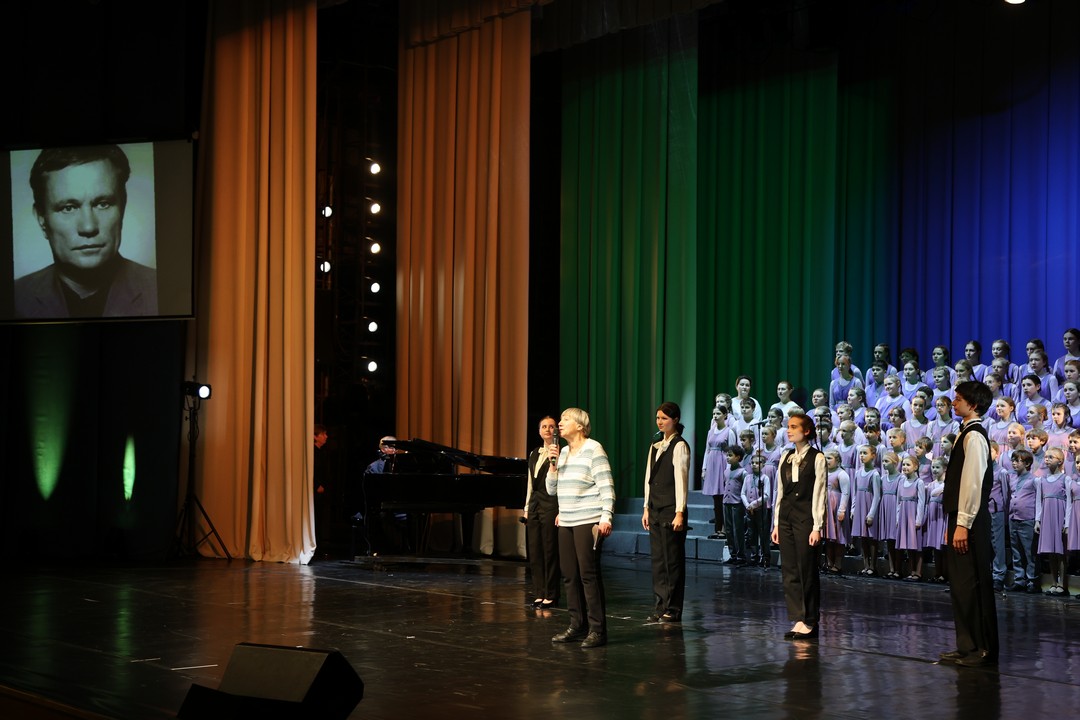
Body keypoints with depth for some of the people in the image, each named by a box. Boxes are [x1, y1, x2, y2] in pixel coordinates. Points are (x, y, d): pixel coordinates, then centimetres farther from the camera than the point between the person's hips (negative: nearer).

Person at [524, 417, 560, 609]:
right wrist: (527, 508, 19)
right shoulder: (534, 454, 17)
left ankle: (551, 595, 4)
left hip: (550, 505, -7)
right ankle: (539, 593, 16)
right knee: (534, 551, 8)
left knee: (550, 550, -3)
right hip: (535, 505, 7)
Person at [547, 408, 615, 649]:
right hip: (566, 523, 8)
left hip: (588, 522, -8)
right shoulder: (563, 452, 15)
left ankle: (597, 630, -6)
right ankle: (577, 626, 16)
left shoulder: (593, 449, -6)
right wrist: (553, 464, 1)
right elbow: (552, 489, 17)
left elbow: (607, 486, -11)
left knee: (589, 574, -9)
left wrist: (606, 517, -20)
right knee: (570, 575, 8)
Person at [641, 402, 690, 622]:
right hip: (655, 510, 7)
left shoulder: (679, 446, -8)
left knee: (672, 560, -2)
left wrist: (680, 513, -16)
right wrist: (646, 508, 13)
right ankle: (660, 607, 13)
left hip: (671, 509, -7)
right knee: (657, 559, 8)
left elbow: (681, 480, -12)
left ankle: (673, 610, 3)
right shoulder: (655, 446, 15)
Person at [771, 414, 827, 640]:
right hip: (786, 517, 6)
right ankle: (798, 620, 12)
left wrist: (817, 527, -12)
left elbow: (819, 494, -8)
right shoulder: (785, 458, 12)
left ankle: (810, 623, 8)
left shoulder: (817, 458, -5)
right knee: (789, 571, 6)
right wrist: (776, 523, 10)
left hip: (806, 518, -6)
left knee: (807, 571, -1)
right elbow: (780, 492, 14)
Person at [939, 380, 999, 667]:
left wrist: (963, 524, -21)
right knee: (961, 585, 13)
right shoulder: (967, 433, 16)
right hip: (961, 519, 10)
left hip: (970, 523, -10)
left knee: (973, 585, -5)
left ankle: (983, 649, 2)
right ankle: (968, 646, 20)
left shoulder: (974, 436, -14)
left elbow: (973, 483, -20)